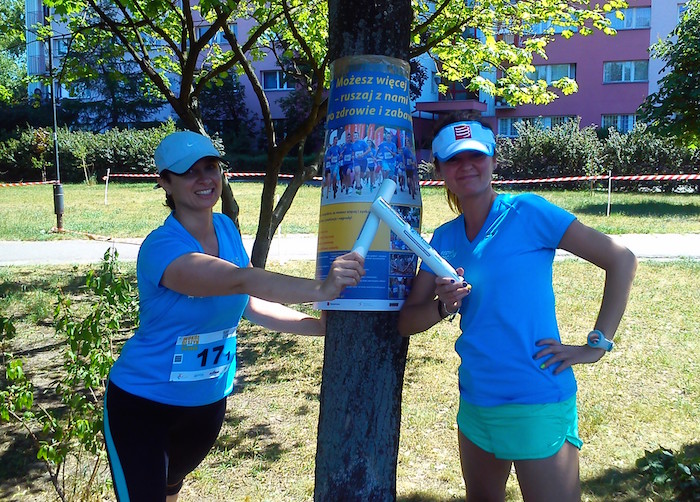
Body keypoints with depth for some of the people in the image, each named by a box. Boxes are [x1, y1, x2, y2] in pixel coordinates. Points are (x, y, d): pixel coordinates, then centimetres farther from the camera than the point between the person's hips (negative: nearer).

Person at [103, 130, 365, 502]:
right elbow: (240, 280, -44)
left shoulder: (225, 228, -5)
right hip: (144, 404, -7)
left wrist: (321, 325, -8)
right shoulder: (161, 248, -28)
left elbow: (247, 303, 0)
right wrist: (319, 290, -56)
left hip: (208, 401, 7)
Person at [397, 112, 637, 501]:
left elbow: (621, 260, -8)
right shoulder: (444, 239, 6)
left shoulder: (527, 212, -10)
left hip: (537, 403, -6)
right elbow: (407, 322, 5)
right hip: (475, 400, 6)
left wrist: (597, 344, -11)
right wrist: (443, 306, -15)